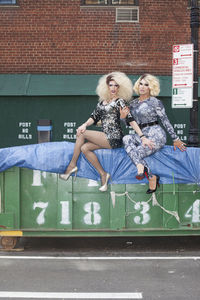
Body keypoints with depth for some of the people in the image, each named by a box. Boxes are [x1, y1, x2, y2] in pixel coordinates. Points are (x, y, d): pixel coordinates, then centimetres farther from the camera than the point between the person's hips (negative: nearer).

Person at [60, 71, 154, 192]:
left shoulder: (120, 101, -6)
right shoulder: (102, 101, 15)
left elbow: (131, 119, -14)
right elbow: (95, 116, 13)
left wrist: (142, 137, -22)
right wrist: (85, 124, -8)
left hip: (114, 139, -7)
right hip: (105, 138, 7)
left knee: (81, 134, -11)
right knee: (84, 148, -14)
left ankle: (72, 165, 2)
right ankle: (103, 174, -6)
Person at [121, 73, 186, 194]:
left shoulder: (155, 102, -2)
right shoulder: (133, 103, 15)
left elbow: (165, 121, 0)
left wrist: (175, 139, 1)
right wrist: (123, 117, -6)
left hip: (156, 135, -6)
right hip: (143, 136, 6)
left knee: (136, 153, -25)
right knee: (127, 138, -24)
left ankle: (152, 178, -14)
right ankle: (141, 166, -33)